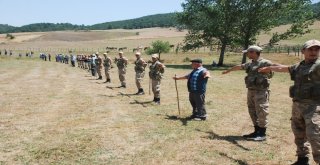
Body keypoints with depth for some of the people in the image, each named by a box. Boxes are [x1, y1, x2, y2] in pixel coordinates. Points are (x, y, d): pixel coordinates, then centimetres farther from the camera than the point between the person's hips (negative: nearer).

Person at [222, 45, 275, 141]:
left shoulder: (265, 63, -9)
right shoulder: (250, 64, 16)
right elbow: (239, 67, 31)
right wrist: (228, 71, 45)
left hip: (261, 92, -8)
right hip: (251, 91, 8)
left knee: (261, 113, -3)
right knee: (253, 112, 13)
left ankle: (262, 134, 6)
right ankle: (257, 131, 25)